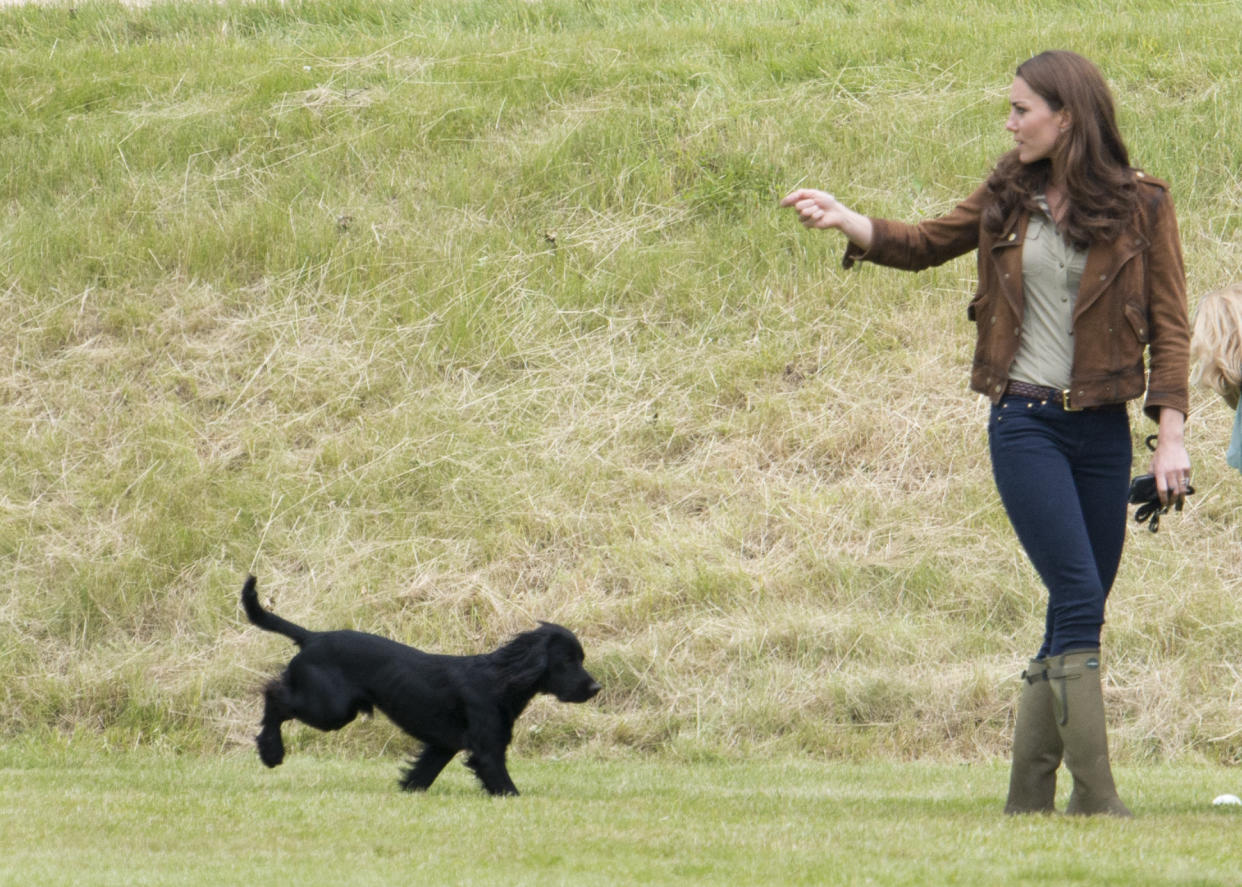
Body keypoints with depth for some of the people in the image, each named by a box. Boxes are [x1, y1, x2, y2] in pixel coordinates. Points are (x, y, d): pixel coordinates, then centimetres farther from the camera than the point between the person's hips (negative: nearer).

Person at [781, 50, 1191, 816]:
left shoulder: (1140, 205, 0)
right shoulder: (1011, 197, 8)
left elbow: (1169, 322, 0)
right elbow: (927, 243, 20)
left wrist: (1171, 434, -7)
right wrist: (845, 220, 4)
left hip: (1102, 430, 0)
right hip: (1025, 422, 0)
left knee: (1077, 620, 4)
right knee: (1078, 599, -13)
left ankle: (1029, 800, 13)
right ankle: (1098, 803, -16)